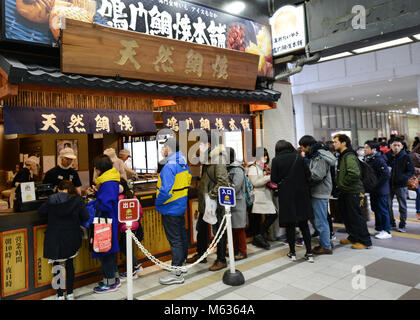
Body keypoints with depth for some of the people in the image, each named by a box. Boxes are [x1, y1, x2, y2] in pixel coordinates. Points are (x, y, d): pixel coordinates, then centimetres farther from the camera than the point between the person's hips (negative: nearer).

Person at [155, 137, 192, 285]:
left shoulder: (169, 167, -23)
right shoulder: (184, 163, 5)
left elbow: (166, 191, -30)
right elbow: (188, 182, 16)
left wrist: (157, 202, -14)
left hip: (170, 209, -9)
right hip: (181, 206, 9)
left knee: (174, 240, -3)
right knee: (182, 236, 19)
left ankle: (177, 274, 6)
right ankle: (182, 263, 36)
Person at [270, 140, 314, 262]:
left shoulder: (276, 160, -6)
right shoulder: (298, 157, -1)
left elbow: (274, 179, -6)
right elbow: (308, 174, 0)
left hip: (286, 195, -2)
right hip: (301, 194, 2)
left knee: (290, 224, 8)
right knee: (304, 224, 9)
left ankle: (292, 252, 15)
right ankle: (309, 253, 11)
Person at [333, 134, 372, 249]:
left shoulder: (349, 156, -18)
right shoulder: (342, 156, 13)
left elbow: (355, 173, -30)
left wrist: (342, 183, -19)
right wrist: (339, 185, 10)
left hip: (353, 192, -10)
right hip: (346, 192, 10)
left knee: (356, 217, -2)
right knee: (347, 217, 17)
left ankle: (365, 242, 10)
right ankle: (353, 237, 30)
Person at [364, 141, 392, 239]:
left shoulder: (379, 160, -18)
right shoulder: (368, 160, 11)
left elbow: (386, 175, -24)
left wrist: (375, 185, -21)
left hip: (381, 191, -9)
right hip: (373, 191, 9)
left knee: (382, 210, -1)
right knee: (376, 209, 16)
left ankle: (386, 231, 9)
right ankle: (379, 229, 29)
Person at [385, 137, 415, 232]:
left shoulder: (406, 157, -4)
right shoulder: (387, 156, 1)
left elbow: (411, 171, -5)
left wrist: (403, 177, -21)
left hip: (401, 185, -2)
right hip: (388, 185, 2)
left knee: (402, 206, 7)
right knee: (387, 205, 7)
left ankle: (402, 225, 19)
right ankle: (391, 223, 23)